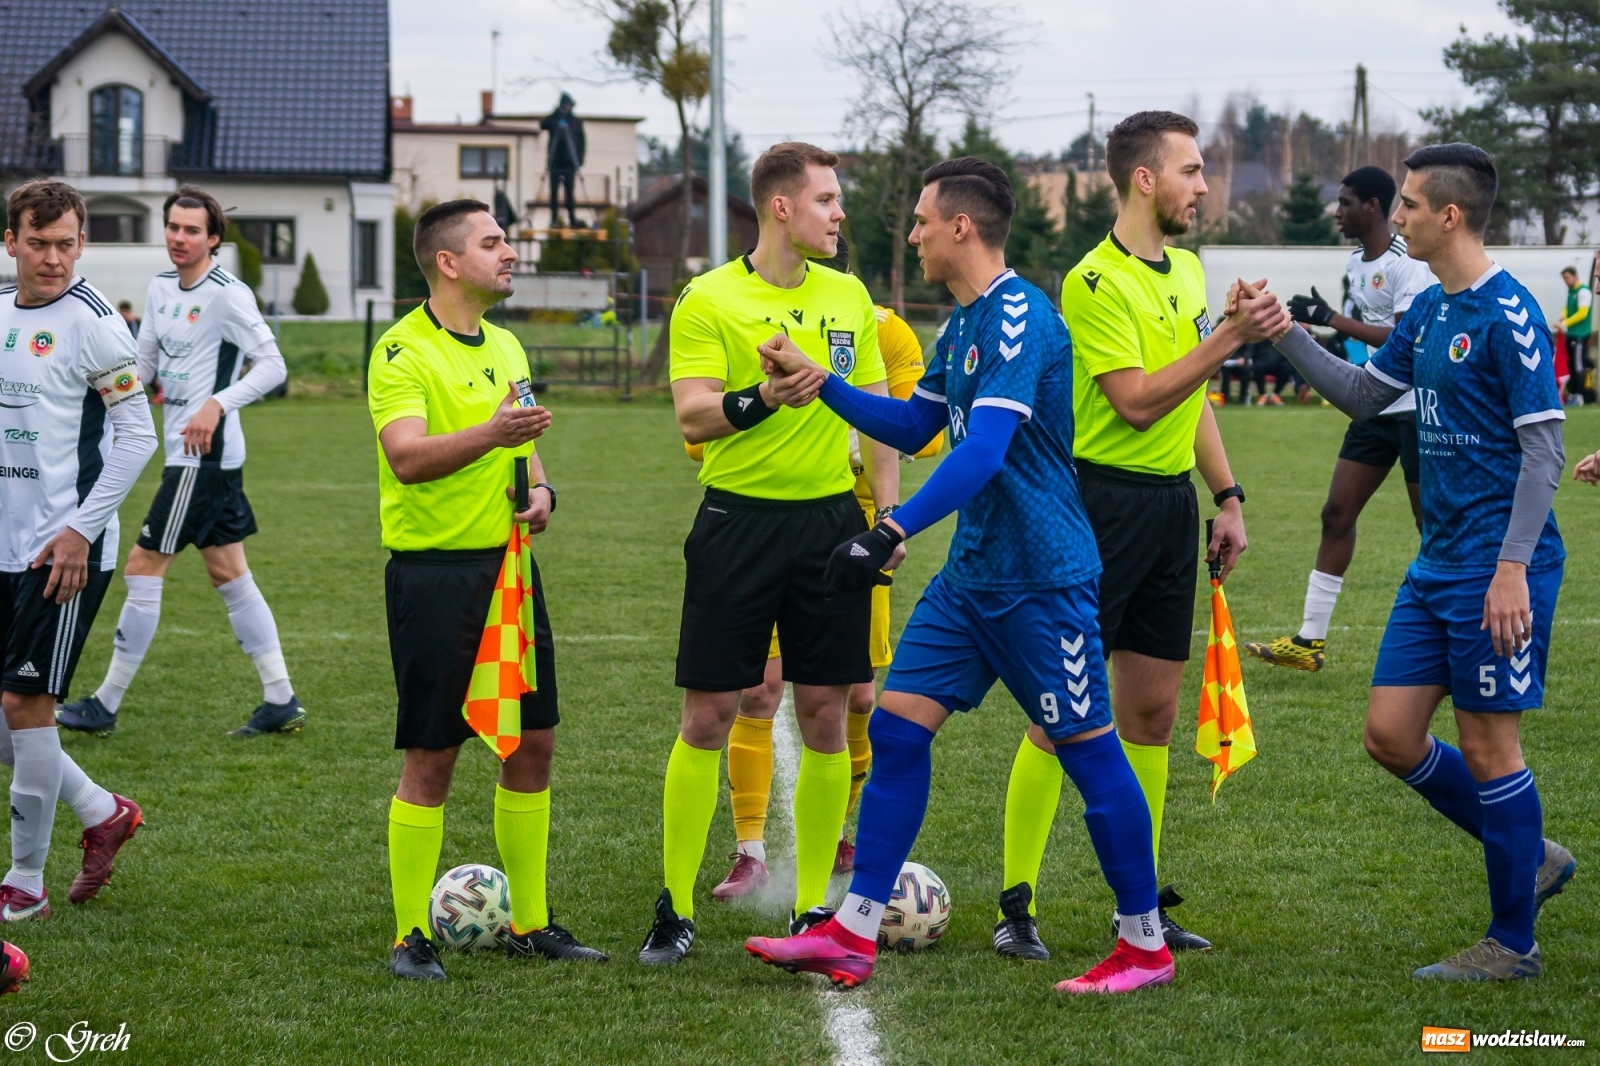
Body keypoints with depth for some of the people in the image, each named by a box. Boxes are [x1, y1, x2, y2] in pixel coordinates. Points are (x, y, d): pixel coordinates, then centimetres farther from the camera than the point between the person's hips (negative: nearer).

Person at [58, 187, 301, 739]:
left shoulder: (228, 295, -14)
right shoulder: (160, 288, 12)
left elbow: (273, 365, -18)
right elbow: (144, 361, 20)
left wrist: (217, 404, -30)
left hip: (204, 452, -9)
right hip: (190, 451, 9)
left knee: (144, 567, -5)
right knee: (229, 574, 9)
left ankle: (105, 705, 2)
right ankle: (281, 702, 12)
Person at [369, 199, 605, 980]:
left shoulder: (505, 346, 14)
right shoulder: (402, 351, -11)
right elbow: (408, 456, -25)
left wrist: (539, 488, 5)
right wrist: (490, 433, -41)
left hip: (508, 564, 8)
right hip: (433, 571, -8)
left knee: (533, 743, 9)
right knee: (431, 756, -4)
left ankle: (529, 925, 20)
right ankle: (411, 937, 5)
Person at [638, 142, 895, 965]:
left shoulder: (848, 297, 10)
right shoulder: (709, 300, -5)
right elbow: (692, 417, -13)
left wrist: (887, 509, 8)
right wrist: (759, 399, -30)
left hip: (829, 519, 4)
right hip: (738, 519, -4)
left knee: (824, 713, 4)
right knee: (707, 715, -2)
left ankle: (813, 907, 12)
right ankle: (674, 911, 6)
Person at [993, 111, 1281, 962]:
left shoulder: (1186, 271, 14)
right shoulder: (1095, 282, -13)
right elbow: (1137, 402, -20)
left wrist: (1227, 497, 18)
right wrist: (1228, 338, -21)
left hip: (1171, 501, 8)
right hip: (1103, 500, -8)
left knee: (1152, 712, 10)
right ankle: (1016, 907, -1)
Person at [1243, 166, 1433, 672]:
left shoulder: (1408, 263, -17)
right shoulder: (1355, 264, 10)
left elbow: (1405, 340, -24)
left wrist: (1330, 319, -23)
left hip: (1416, 409, -9)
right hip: (1375, 410, 9)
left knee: (1433, 526, -3)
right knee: (1337, 515, 4)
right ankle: (1310, 640, 7)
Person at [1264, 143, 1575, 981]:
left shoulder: (1507, 314, -15)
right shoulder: (1430, 311, 11)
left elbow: (1543, 449, -17)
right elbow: (1362, 395, 21)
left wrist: (1512, 569, -21)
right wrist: (1287, 336, 9)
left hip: (1494, 568, -9)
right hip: (1437, 564, 9)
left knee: (1487, 746, -1)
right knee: (1390, 733, 8)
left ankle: (1513, 943, 12)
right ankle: (1530, 858, 24)